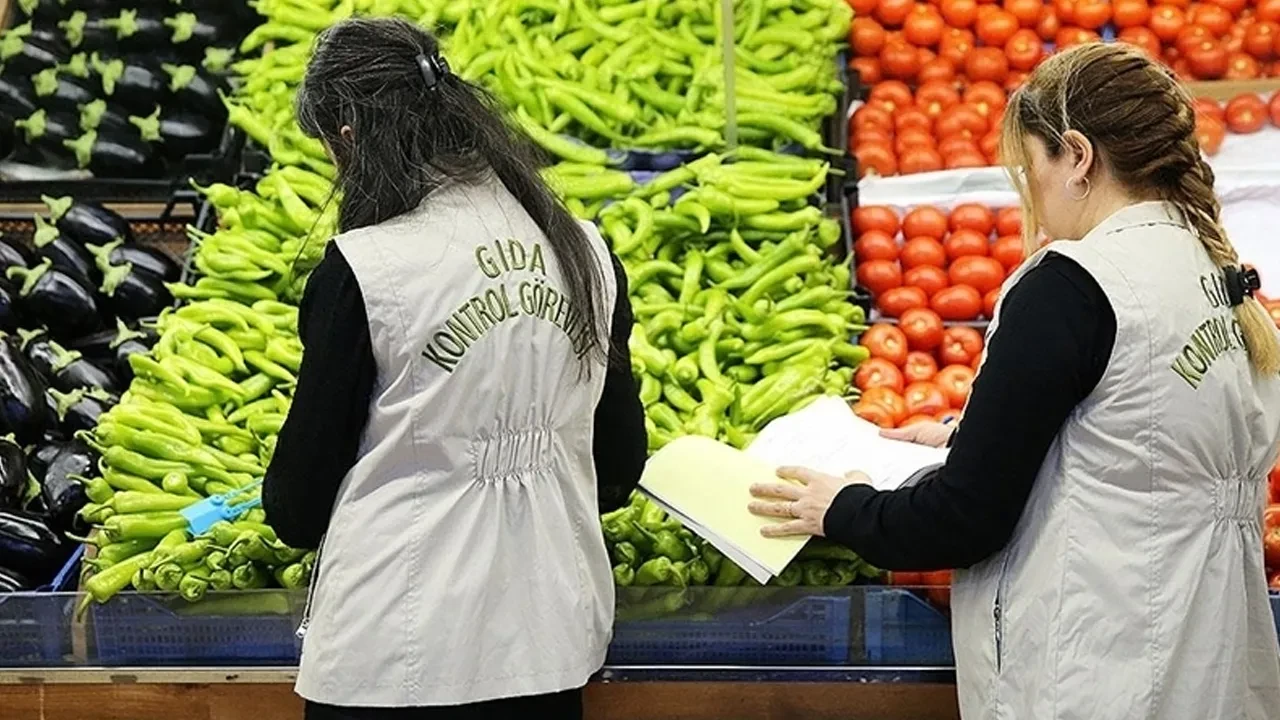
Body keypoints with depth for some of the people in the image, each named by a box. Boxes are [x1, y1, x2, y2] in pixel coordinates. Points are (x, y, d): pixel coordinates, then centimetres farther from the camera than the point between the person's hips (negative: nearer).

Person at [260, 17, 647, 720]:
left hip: (395, 660, -5)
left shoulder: (362, 269, -13)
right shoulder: (586, 252, 2)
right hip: (552, 645, 5)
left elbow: (296, 507, -5)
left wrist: (287, 509, 19)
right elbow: (621, 463, 12)